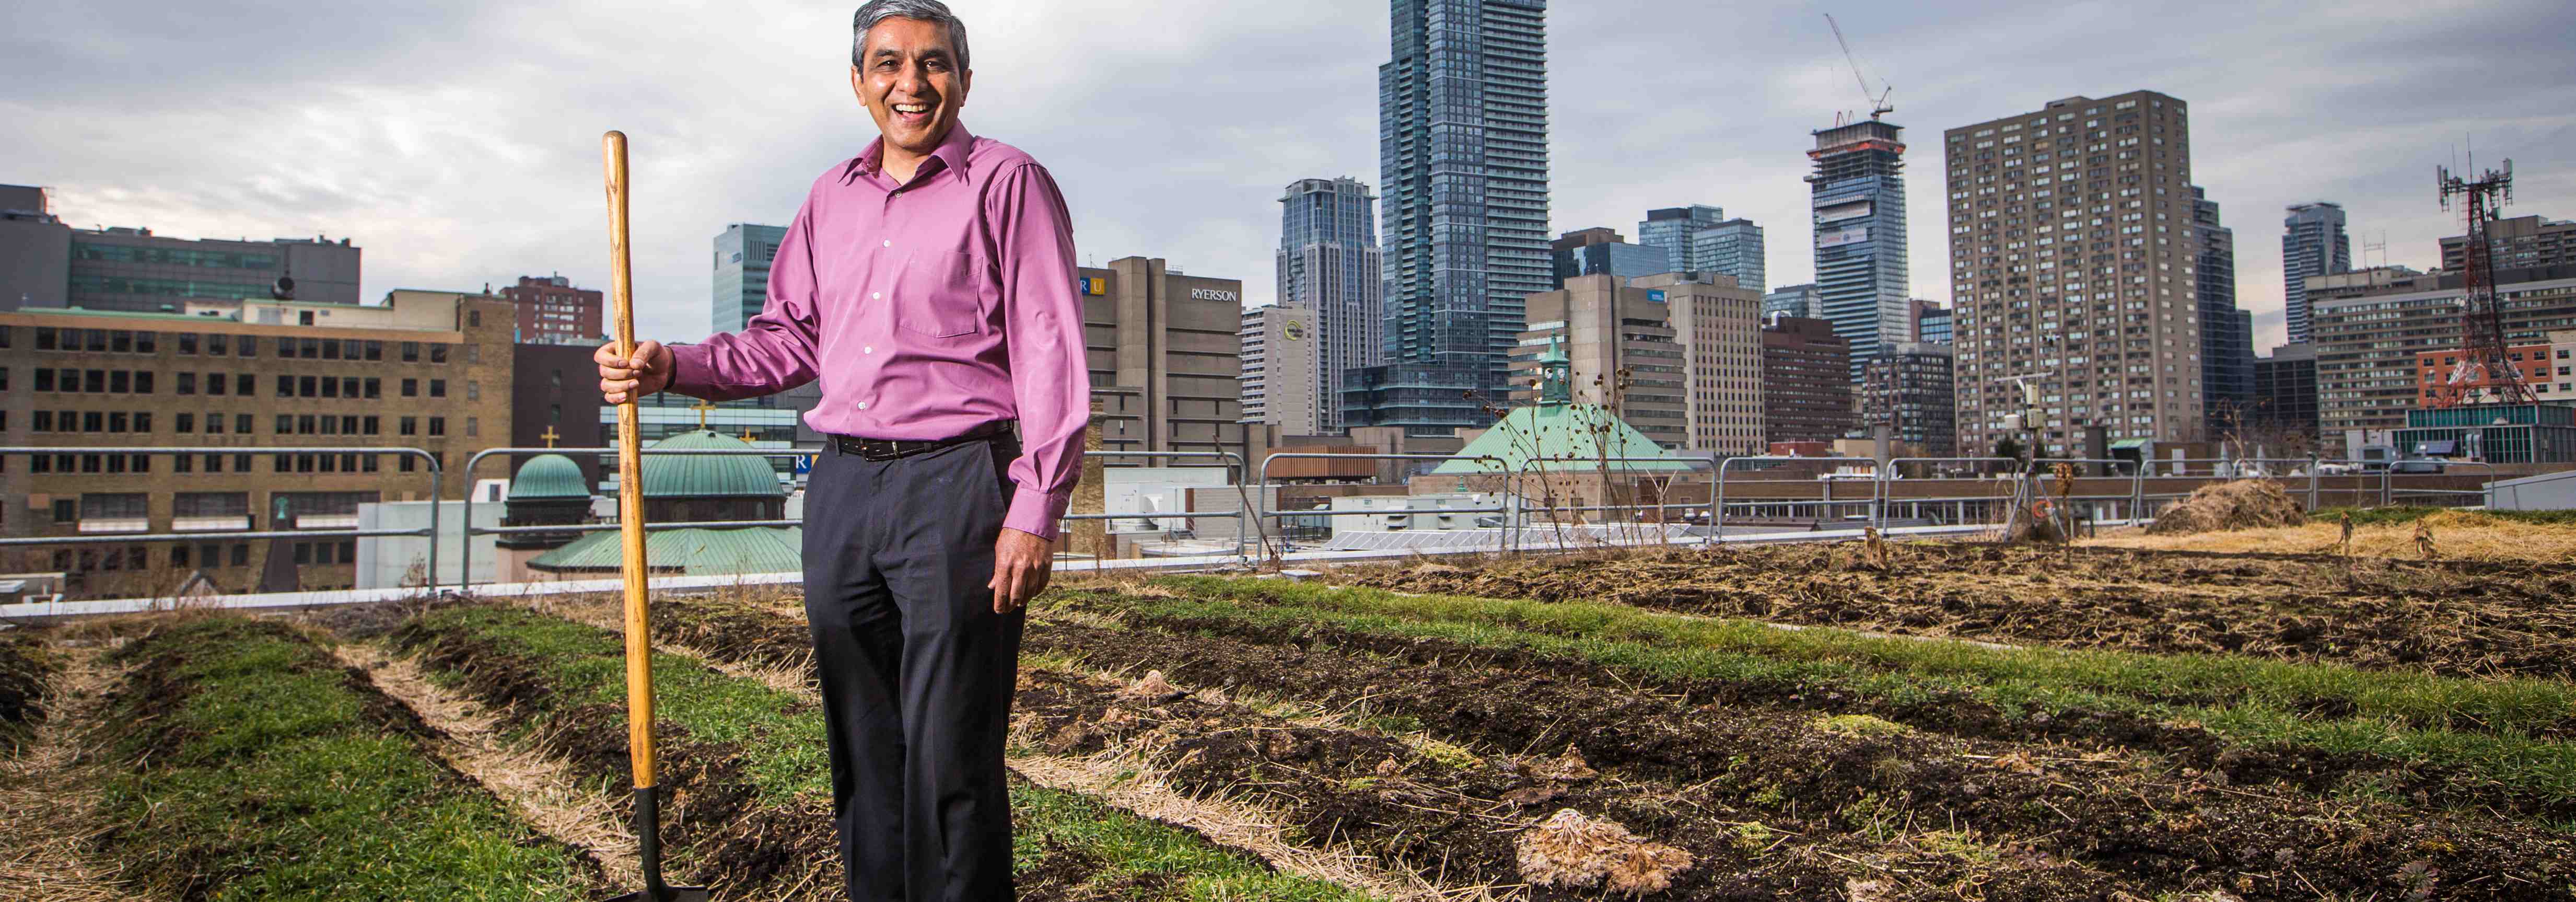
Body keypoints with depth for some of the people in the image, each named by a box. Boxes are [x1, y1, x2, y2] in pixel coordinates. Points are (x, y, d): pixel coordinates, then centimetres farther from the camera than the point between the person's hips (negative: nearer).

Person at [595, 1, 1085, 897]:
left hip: (955, 484, -6)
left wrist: (1034, 512, -13)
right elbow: (791, 336, 21)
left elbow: (1049, 354, -7)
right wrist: (674, 367, 4)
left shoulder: (1006, 183, -1)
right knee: (862, 747, 12)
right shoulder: (832, 196, 18)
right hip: (842, 486, 6)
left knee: (949, 757, -4)